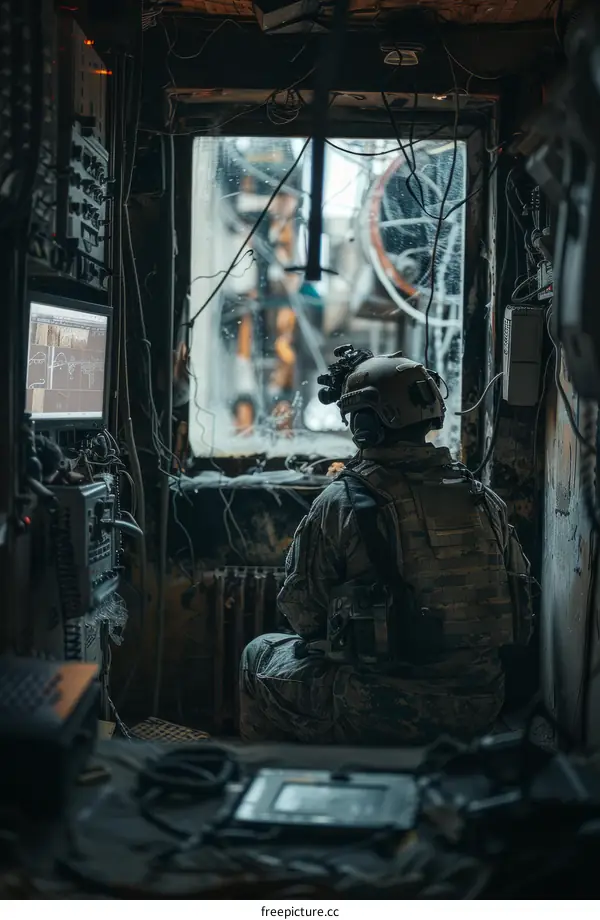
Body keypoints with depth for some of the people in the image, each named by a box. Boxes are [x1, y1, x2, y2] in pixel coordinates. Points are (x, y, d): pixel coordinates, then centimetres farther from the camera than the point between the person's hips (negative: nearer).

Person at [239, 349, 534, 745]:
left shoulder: (340, 504, -13)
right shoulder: (483, 499, -1)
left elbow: (302, 612, -6)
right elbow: (522, 598, 7)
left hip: (378, 715, -5)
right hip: (478, 709, 5)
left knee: (260, 657, 20)